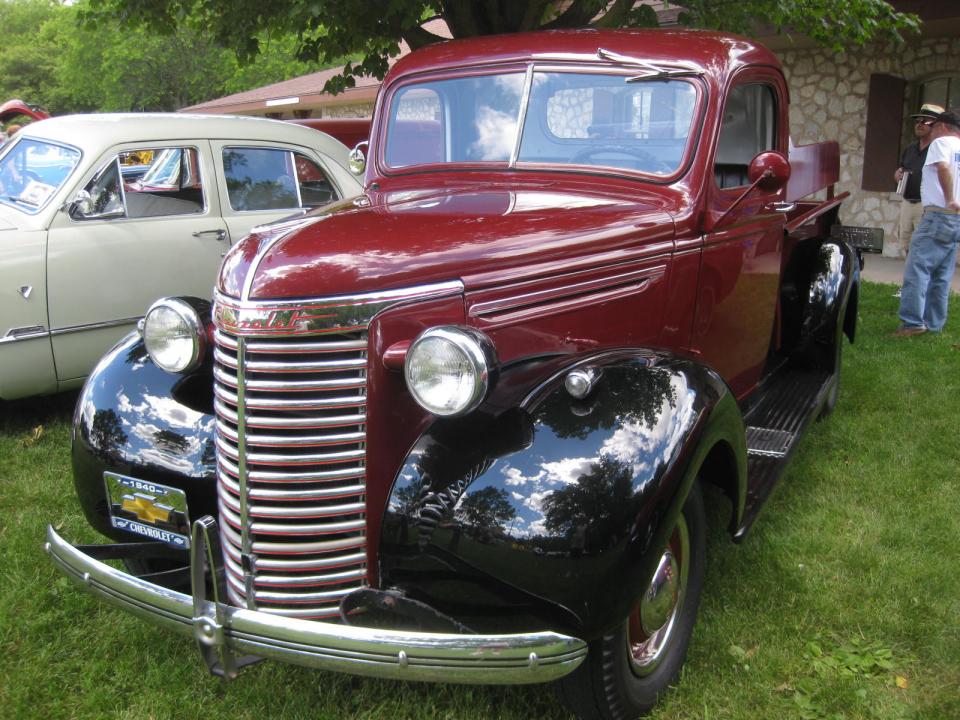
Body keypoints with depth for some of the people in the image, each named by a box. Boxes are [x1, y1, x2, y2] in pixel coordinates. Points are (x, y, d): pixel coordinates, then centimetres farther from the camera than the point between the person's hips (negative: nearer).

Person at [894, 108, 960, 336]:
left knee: (917, 269, -10)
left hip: (939, 215, -8)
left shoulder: (941, 142, -3)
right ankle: (934, 324, 16)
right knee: (942, 276, 12)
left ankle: (913, 322, -16)